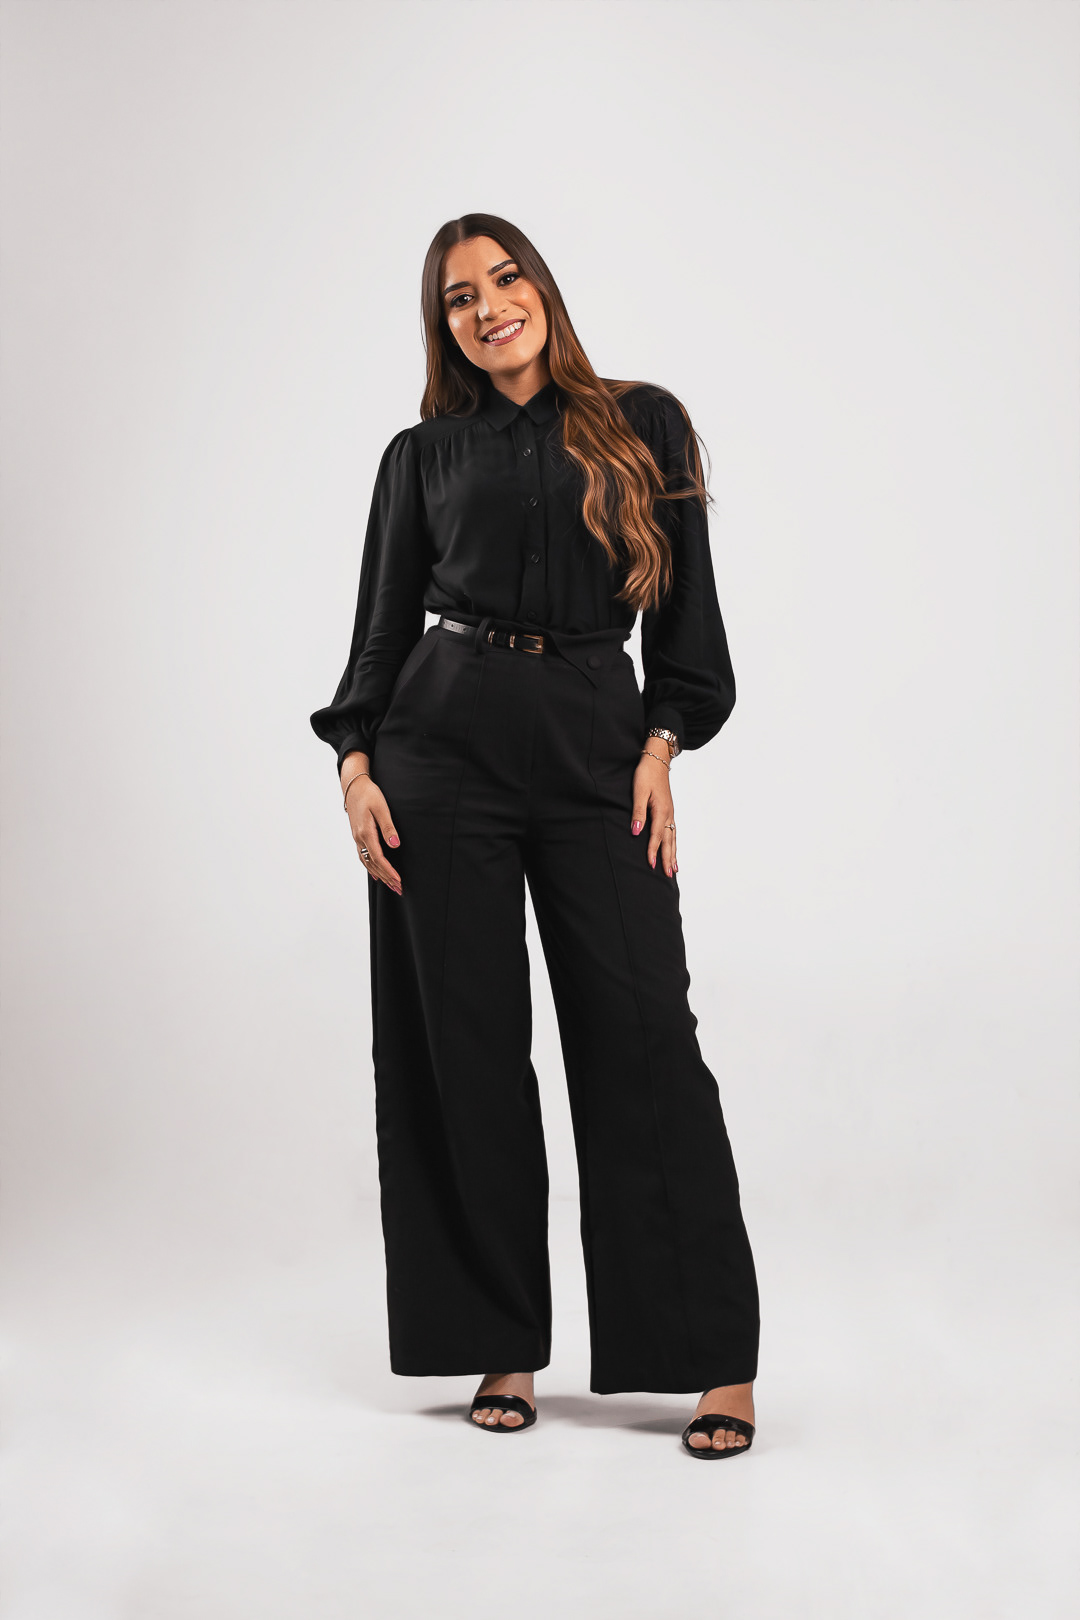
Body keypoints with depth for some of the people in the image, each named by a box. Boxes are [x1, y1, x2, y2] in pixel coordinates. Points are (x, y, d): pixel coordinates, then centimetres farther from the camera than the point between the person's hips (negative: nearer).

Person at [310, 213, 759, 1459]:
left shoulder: (643, 425, 10)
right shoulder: (424, 456, 12)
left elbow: (685, 600, 7)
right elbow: (384, 621, 11)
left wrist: (662, 744, -3)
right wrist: (356, 762, -2)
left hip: (598, 741, -1)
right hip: (446, 745, 1)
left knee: (641, 1028, -6)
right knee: (467, 1040, 1)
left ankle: (715, 1357, 2)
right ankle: (503, 1350, 13)